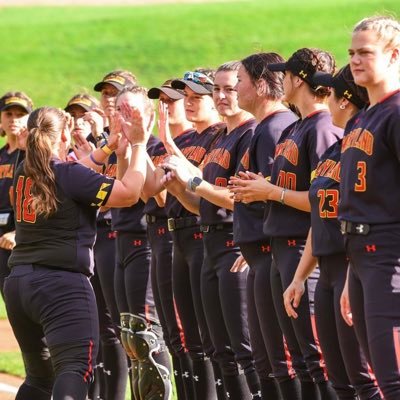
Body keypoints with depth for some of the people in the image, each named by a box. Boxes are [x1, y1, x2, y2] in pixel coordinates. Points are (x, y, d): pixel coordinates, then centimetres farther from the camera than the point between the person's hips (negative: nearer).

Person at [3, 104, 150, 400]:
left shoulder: (24, 173, 11)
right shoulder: (68, 174, -11)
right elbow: (129, 193, -15)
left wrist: (110, 147, 31)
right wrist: (139, 145, -4)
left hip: (18, 283, 8)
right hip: (62, 285, -8)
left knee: (40, 376, 18)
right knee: (76, 369, -16)